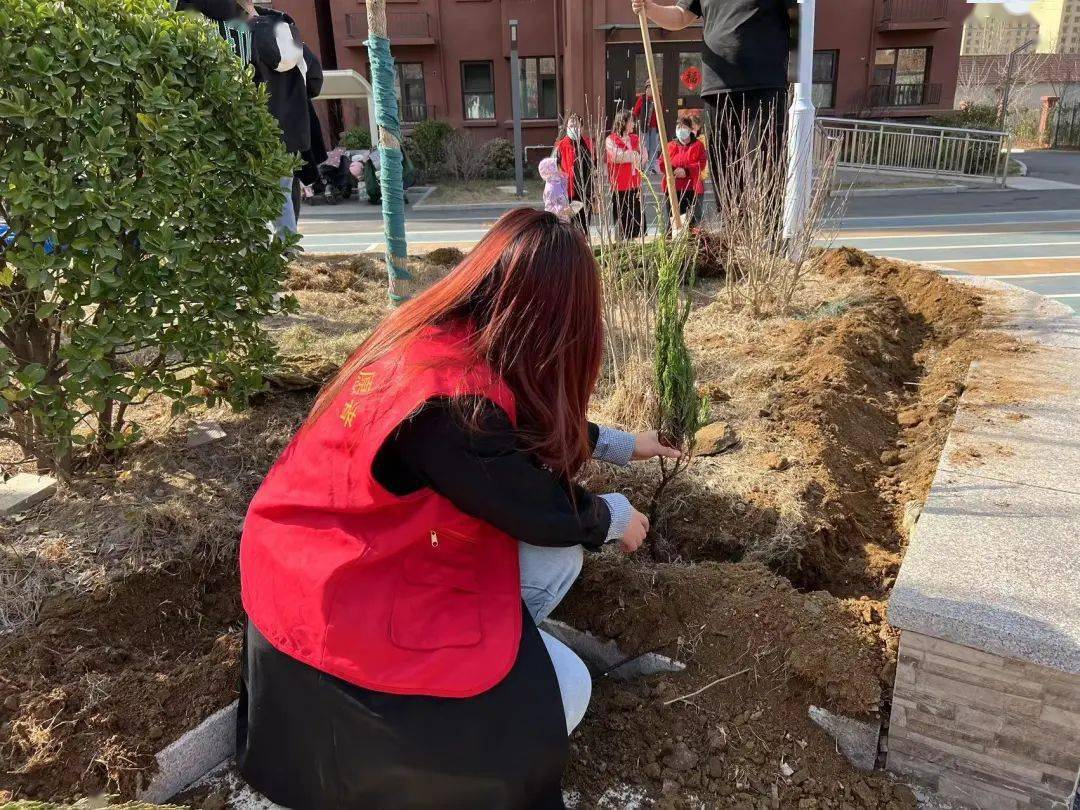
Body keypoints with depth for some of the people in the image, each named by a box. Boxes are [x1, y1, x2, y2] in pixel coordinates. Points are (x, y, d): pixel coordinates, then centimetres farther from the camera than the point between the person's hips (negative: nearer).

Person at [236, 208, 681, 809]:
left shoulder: (438, 337, -4)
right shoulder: (453, 400, -32)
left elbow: (534, 428, 14)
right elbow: (538, 512, -16)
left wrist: (624, 445, 25)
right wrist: (614, 518, 5)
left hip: (360, 554, 9)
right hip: (339, 598, -9)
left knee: (559, 558, 6)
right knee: (562, 694, -8)